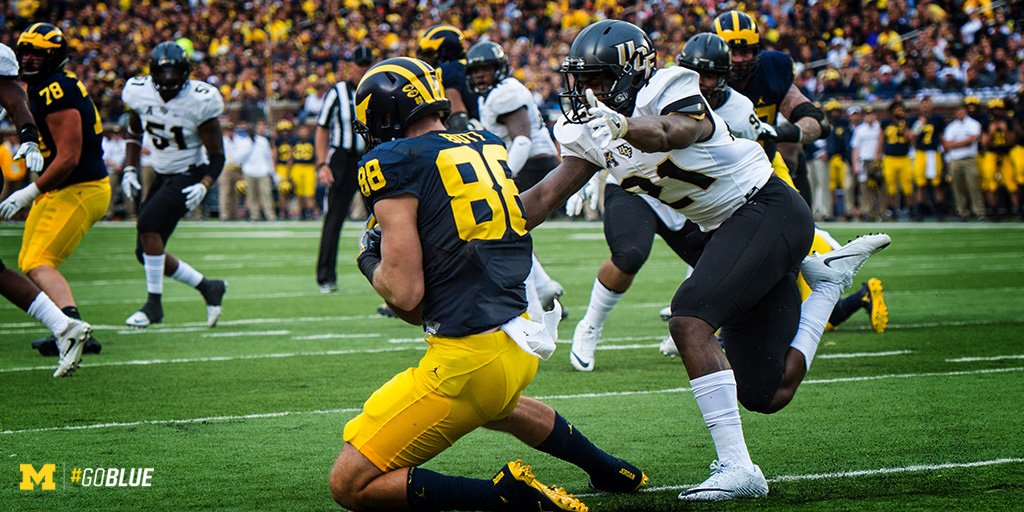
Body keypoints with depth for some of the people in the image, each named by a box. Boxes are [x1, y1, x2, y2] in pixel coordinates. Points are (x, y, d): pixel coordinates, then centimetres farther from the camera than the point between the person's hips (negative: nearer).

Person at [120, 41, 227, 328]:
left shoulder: (200, 101, -20)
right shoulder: (140, 92, -6)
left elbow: (217, 156, -13)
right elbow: (134, 132, 16)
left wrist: (203, 186, -29)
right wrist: (130, 169, 4)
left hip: (191, 175, -7)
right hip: (162, 176, 7)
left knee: (148, 222, -27)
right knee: (146, 254, 2)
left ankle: (154, 303, -17)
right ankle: (208, 288, 21)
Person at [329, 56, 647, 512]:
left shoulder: (394, 163, -10)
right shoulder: (490, 147, 11)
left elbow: (406, 294, -14)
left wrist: (371, 263, 5)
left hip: (469, 358, -8)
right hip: (525, 344, 8)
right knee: (492, 404, 44)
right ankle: (612, 471, 51)